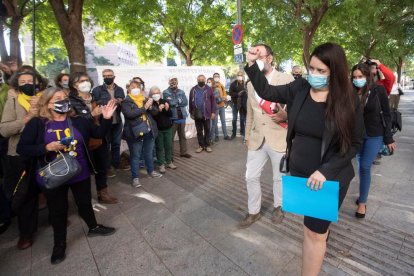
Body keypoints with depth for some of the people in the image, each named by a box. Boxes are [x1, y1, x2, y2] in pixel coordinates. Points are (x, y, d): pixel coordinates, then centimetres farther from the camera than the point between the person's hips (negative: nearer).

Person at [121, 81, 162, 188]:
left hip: (149, 131, 5)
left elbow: (155, 112, 7)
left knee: (149, 153, 19)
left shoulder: (145, 99, 11)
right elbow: (129, 114, -21)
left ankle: (151, 171, 37)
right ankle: (135, 177, 15)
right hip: (135, 133, -5)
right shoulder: (126, 102, -4)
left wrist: (150, 107, -15)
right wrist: (144, 107, -22)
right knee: (135, 156, 4)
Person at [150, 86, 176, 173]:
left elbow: (170, 114, 4)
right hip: (157, 129, -4)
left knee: (169, 146, 11)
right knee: (160, 147, 4)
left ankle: (169, 162, 25)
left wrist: (167, 109, -15)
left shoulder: (164, 101, 4)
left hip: (168, 127, 4)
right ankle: (161, 164, 14)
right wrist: (158, 110, -28)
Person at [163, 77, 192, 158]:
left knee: (182, 136, 14)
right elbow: (170, 103, -18)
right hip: (172, 118, -5)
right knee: (171, 136, 3)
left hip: (182, 117, 5)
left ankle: (183, 152, 27)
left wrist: (175, 102, -10)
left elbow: (185, 102, -4)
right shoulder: (166, 92, -5)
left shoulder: (182, 92, 9)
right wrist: (179, 101, -8)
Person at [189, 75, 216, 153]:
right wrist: (191, 112, 6)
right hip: (197, 114, 2)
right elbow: (190, 102, 8)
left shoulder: (208, 89, 0)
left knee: (207, 130, 7)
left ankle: (207, 145, 18)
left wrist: (213, 112, -5)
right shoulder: (193, 90, 5)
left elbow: (213, 101, 0)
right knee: (199, 131, 9)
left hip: (206, 114, -1)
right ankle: (201, 145, 20)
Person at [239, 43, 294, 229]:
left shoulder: (287, 80, -6)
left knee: (279, 177, 13)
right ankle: (253, 211, 28)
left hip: (279, 138, -4)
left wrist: (285, 115, -22)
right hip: (257, 139, 4)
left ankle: (278, 207, 39)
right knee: (251, 177, 8)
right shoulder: (250, 84, 9)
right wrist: (247, 136, 15)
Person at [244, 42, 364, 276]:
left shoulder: (348, 100, -13)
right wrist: (252, 65, -11)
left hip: (329, 178, -3)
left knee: (314, 232, 6)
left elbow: (354, 144, -8)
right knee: (317, 225, 26)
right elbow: (266, 92, 3)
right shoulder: (299, 89, -6)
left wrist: (326, 171, -20)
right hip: (298, 173, 4)